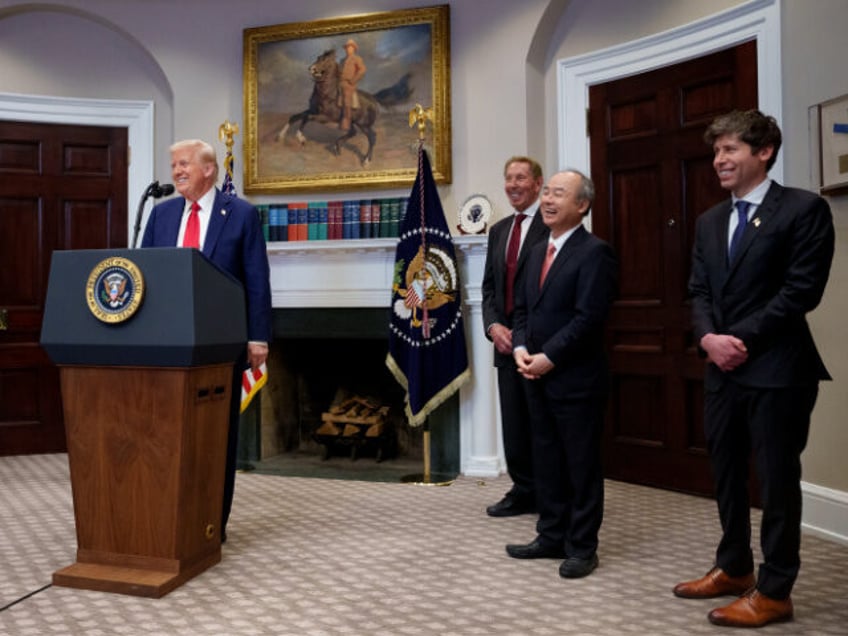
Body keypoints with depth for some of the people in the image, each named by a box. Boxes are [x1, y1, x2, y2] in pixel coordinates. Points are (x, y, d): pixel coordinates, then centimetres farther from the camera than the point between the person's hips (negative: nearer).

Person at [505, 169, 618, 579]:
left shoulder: (595, 252, -11)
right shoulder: (539, 251, 15)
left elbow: (588, 317, -19)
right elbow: (522, 307, 15)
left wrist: (549, 358, -18)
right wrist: (521, 348, -2)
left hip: (576, 379, -8)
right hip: (537, 377, 8)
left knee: (582, 465, 5)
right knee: (546, 462, 15)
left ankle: (582, 547, 18)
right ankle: (552, 537, 29)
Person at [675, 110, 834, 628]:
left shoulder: (805, 209, -5)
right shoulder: (709, 221, 15)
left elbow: (801, 290, -13)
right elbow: (700, 291, 10)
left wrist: (741, 338, -15)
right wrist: (709, 337, -8)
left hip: (776, 369, -7)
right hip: (723, 370, 7)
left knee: (777, 480, 4)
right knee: (726, 475, 15)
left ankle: (774, 591, 18)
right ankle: (734, 568, 32)